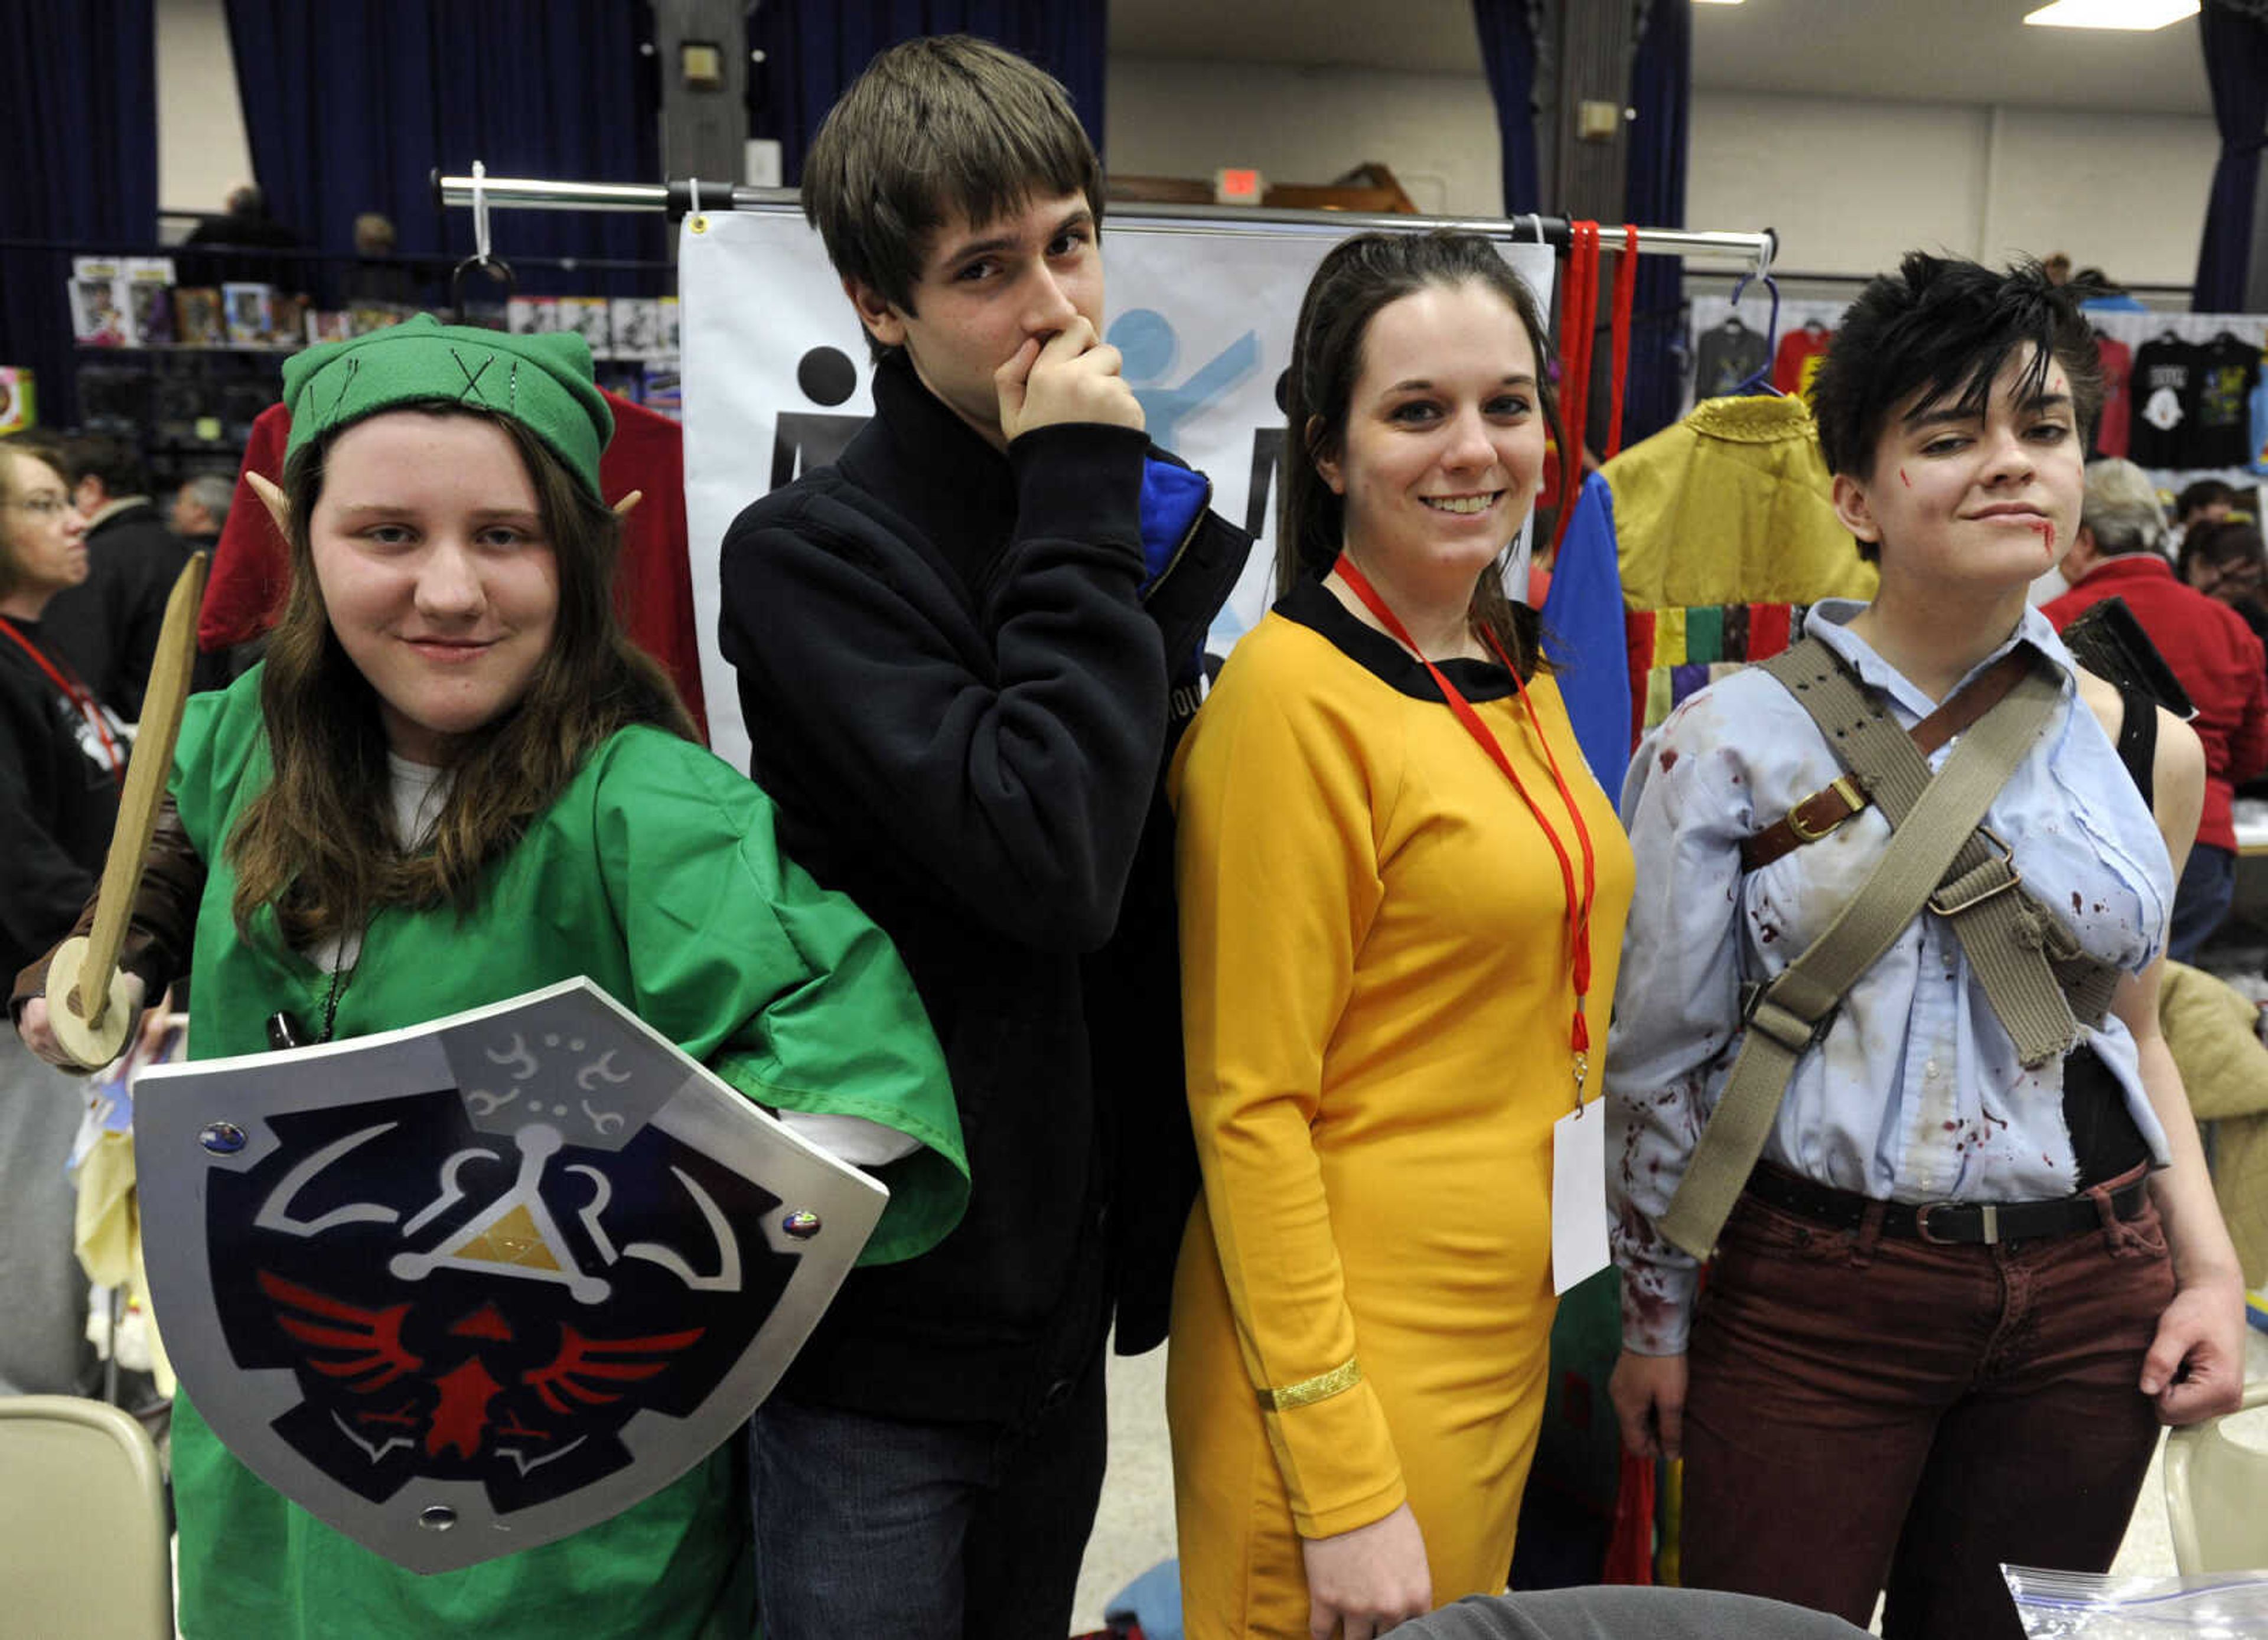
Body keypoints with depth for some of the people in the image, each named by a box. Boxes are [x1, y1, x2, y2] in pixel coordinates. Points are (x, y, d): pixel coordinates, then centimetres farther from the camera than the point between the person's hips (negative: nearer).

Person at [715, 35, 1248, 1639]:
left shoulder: (1171, 529, 4)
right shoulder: (810, 556, -14)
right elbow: (1051, 862, -27)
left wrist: (1153, 1227, 10)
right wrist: (1080, 509, -19)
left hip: (1062, 1308, 6)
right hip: (885, 1328, -5)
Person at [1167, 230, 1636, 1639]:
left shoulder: (1517, 676, 8)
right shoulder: (1294, 694, -17)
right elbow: (1250, 1108, -18)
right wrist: (1342, 1490, -17)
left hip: (1525, 1332, 8)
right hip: (1355, 1352, -8)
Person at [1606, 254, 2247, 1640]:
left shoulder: (2145, 749, 3)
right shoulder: (1736, 743, -9)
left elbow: (2131, 1028, 15)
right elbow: (1659, 1060, -3)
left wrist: (2212, 1267, 5)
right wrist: (1656, 1319, 1)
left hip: (2091, 1302, 4)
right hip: (1816, 1300, -3)